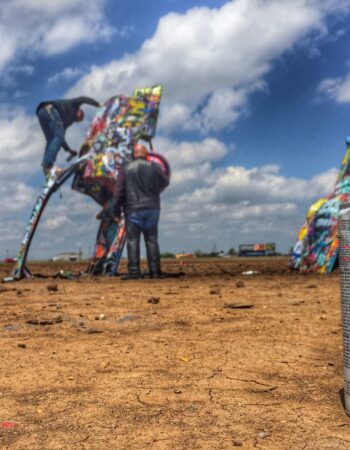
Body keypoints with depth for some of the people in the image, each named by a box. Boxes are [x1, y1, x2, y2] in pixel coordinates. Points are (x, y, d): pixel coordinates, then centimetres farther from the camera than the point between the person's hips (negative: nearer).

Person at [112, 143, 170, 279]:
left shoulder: (125, 169, 0)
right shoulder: (154, 167, 3)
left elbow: (119, 191, -3)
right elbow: (165, 181, 16)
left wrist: (116, 210, 2)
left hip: (133, 210, -2)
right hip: (152, 208, 2)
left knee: (133, 241, -1)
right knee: (152, 240, 6)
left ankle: (134, 272, -7)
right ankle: (155, 271, 4)